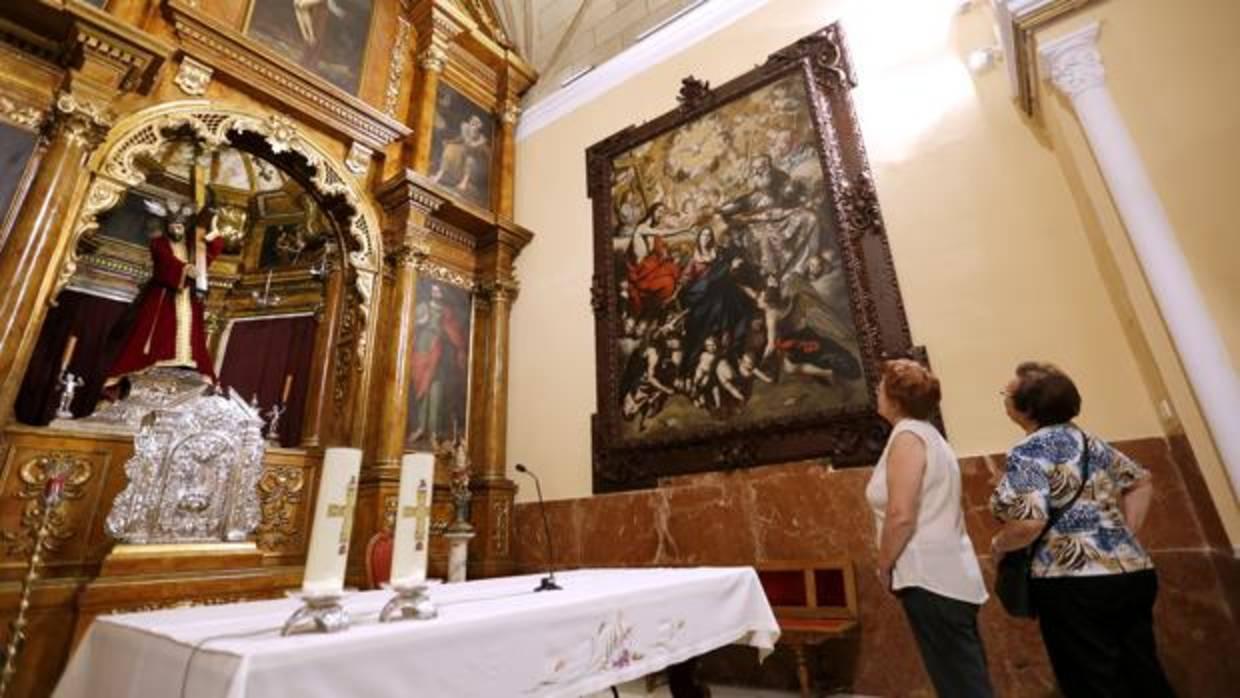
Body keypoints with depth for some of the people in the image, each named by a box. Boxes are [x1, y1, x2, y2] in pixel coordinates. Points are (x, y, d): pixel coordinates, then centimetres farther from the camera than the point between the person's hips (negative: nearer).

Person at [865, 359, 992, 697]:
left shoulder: (907, 436, -15)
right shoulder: (927, 433, 15)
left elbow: (901, 516, -23)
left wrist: (884, 566, -9)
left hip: (930, 577, -10)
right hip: (948, 575, 10)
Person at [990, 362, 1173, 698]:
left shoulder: (1029, 451, -14)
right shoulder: (1088, 441, 12)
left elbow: (1030, 523, -24)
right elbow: (1141, 481, 24)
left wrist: (999, 544, -6)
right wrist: (1123, 537, 20)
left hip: (1075, 585, -8)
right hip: (1133, 572, 8)